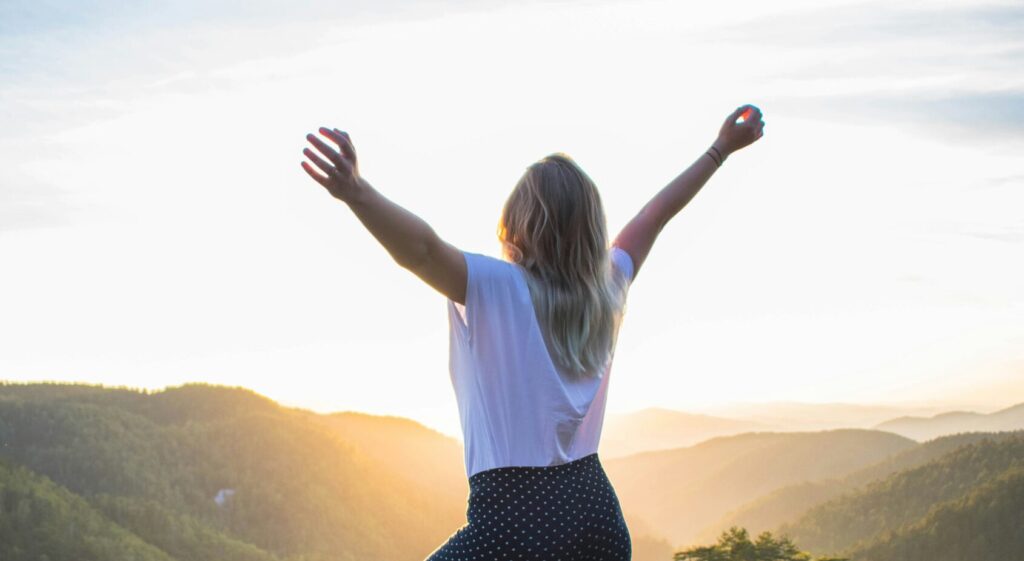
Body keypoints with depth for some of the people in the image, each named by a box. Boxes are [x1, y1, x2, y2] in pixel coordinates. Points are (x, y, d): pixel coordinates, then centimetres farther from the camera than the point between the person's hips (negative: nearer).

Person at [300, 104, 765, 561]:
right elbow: (656, 215, 22)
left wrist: (356, 192, -44)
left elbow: (420, 250, -28)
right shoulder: (607, 288, 7)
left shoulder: (493, 288, -9)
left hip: (513, 515, -6)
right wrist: (721, 149, 36)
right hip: (597, 514, 6)